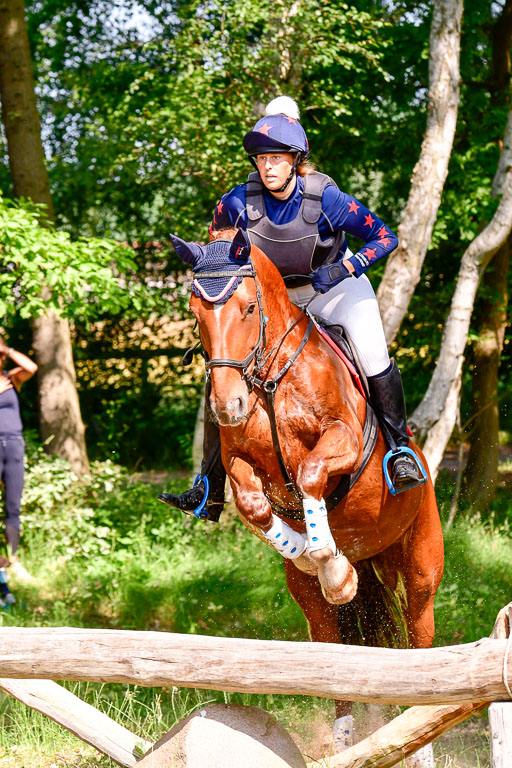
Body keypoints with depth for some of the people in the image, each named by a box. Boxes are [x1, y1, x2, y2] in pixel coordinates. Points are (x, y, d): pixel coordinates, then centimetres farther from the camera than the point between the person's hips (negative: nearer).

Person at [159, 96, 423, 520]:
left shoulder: (325, 200, -26)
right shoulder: (238, 203, -19)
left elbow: (386, 238, -22)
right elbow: (214, 252, 3)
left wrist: (343, 269, -33)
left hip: (335, 284, -2)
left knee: (373, 354, -26)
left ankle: (399, 446, -4)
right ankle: (209, 492, -1)